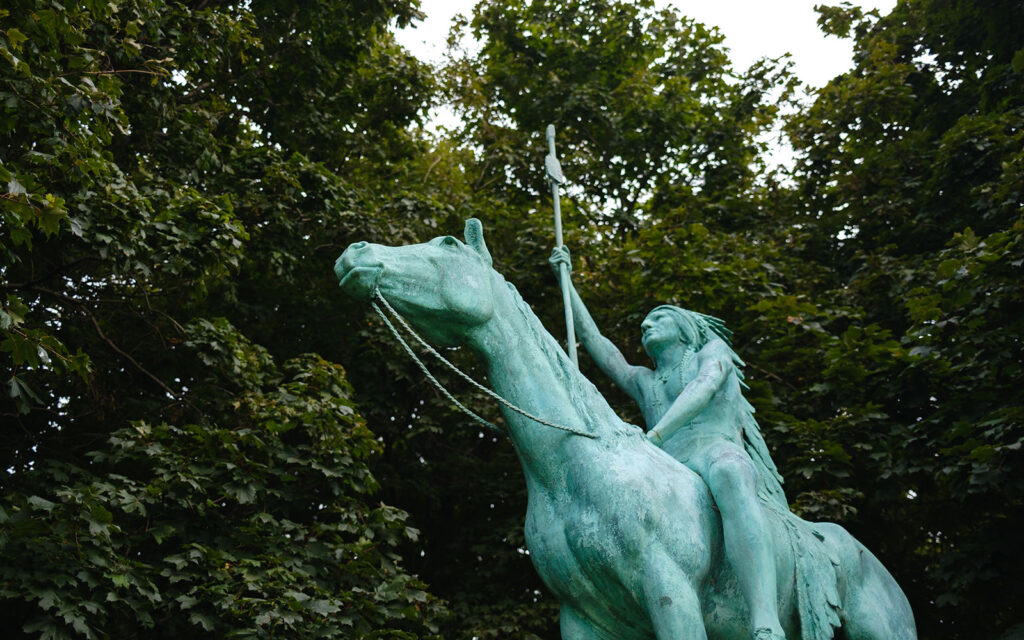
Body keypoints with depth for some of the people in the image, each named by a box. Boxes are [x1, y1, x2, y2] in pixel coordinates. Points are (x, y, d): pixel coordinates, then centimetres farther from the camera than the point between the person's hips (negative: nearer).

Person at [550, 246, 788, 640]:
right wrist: (565, 280, 31)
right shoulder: (643, 382, 36)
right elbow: (594, 341, 33)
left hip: (717, 452, -6)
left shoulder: (713, 350, 22)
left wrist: (652, 437, -15)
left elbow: (705, 386, -1)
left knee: (726, 473, -43)